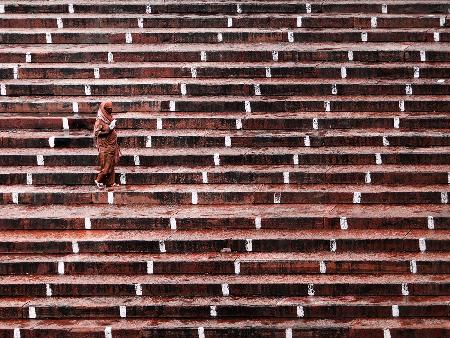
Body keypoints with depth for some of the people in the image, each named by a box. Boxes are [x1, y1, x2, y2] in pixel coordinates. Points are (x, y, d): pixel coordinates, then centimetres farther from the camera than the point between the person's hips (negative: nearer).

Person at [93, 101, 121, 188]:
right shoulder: (100, 120, -15)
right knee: (106, 165, -5)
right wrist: (109, 128, -24)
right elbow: (97, 132, -21)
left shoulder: (109, 117, 9)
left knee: (111, 164, 11)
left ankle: (110, 182, 18)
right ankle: (99, 180, 11)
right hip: (105, 146, -8)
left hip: (112, 145, 8)